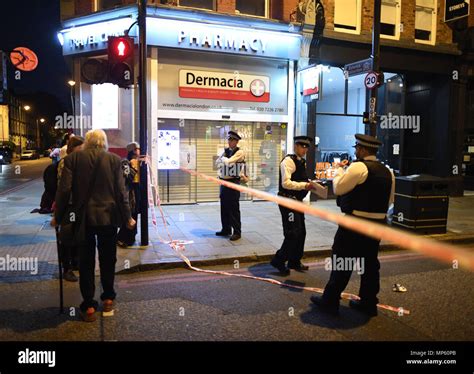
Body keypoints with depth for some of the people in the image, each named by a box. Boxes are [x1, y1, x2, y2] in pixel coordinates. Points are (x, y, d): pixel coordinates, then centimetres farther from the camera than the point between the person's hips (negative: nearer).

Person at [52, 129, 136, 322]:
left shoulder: (73, 158, -3)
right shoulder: (114, 159, -4)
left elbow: (64, 189, -5)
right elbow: (121, 191, -5)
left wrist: (58, 216, 4)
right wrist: (127, 217, 3)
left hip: (84, 217, 0)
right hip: (109, 217, 0)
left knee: (86, 261, 9)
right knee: (108, 259, 15)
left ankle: (88, 306, 13)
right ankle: (108, 299, 27)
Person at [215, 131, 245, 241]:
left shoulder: (240, 152, -10)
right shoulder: (226, 151, 13)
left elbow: (228, 161, -21)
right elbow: (218, 162, 9)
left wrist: (223, 158, -2)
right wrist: (225, 161, -8)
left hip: (233, 182, -7)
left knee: (234, 208, -4)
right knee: (224, 207, 12)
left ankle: (237, 232, 6)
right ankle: (226, 229, 24)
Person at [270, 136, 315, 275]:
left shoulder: (302, 162, 14)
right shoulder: (288, 160, -14)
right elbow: (286, 183, -23)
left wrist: (309, 185, 5)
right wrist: (304, 185, -24)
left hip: (297, 201, 10)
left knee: (301, 232, 15)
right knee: (293, 233, -9)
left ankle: (294, 261, 29)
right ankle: (278, 261, 7)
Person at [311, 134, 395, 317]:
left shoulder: (359, 167, -15)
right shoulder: (388, 172, 8)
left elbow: (338, 188, -12)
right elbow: (389, 200, 14)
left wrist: (339, 169, 2)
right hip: (378, 223, 7)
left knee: (342, 260, 3)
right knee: (370, 263, 15)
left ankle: (330, 301, 13)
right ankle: (368, 303, 27)